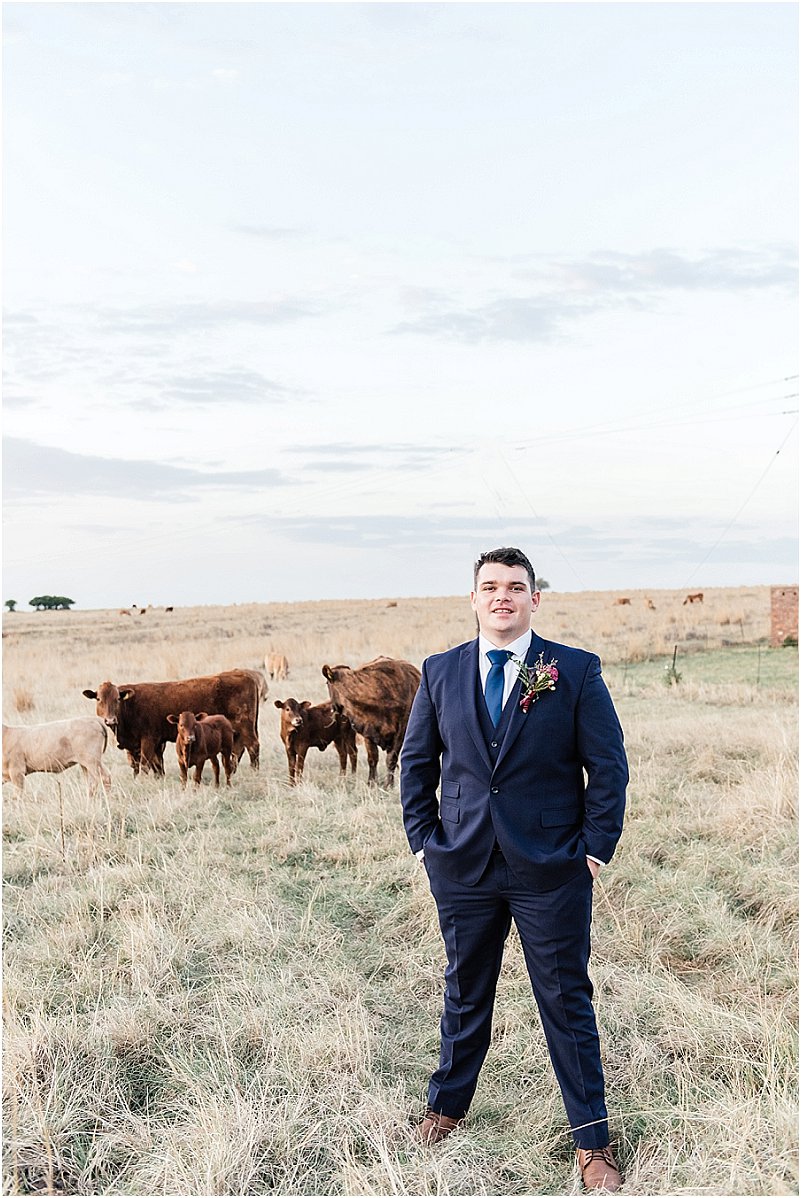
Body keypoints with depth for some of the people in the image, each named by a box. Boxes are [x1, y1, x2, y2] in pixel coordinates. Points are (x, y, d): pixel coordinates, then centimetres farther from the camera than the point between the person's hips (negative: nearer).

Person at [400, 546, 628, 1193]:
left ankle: (593, 1142, 22)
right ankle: (447, 1107, 39)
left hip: (552, 870, -2)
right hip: (462, 866, 3)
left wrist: (596, 848, -7)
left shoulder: (577, 671, -5)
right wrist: (424, 839, 4)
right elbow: (416, 761, 10)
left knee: (567, 1000, 7)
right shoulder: (440, 672, 3)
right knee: (464, 993, 18)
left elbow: (609, 766, -3)